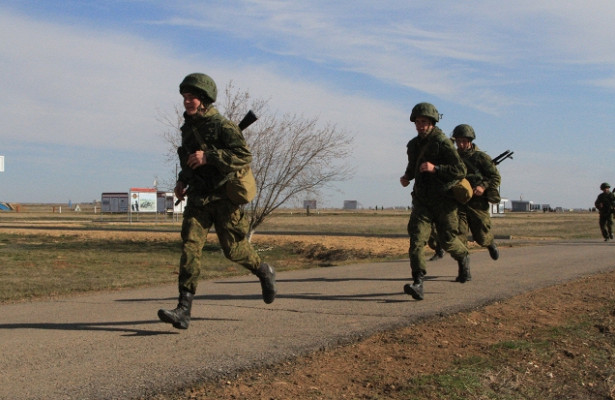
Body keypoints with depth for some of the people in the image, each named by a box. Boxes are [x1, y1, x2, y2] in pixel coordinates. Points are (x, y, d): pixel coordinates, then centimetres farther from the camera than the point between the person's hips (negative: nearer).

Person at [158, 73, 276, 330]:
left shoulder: (222, 126, -11)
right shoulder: (188, 127, 12)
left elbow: (244, 156, -22)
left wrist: (208, 157, -28)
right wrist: (182, 181, 18)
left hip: (223, 197, -5)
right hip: (198, 198, 6)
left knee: (233, 249, 3)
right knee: (190, 246, -10)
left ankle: (264, 272, 36)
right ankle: (183, 310, -14)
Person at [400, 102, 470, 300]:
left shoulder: (443, 143, -12)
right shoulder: (413, 145, 9)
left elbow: (460, 170, -18)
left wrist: (435, 168, -28)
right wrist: (407, 176, 8)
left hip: (443, 199, -4)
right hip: (422, 200, 5)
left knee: (447, 241, 7)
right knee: (417, 238, -14)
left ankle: (463, 257, 43)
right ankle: (418, 284, -21)